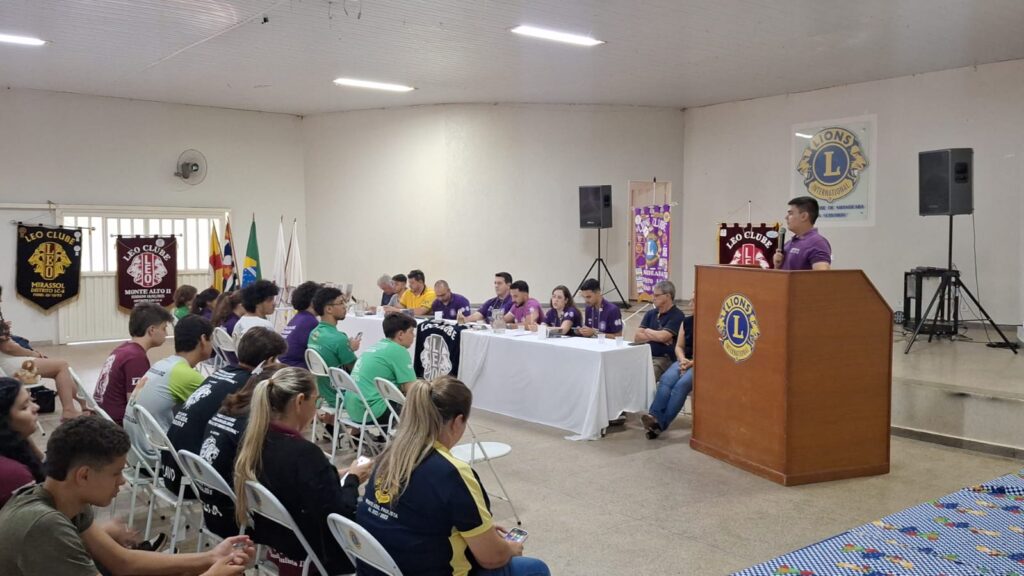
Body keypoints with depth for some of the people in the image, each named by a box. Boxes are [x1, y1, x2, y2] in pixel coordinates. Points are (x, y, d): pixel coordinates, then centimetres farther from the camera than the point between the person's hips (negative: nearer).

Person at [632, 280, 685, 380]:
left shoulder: (677, 315, -3)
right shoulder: (650, 313, 17)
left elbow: (662, 336, -16)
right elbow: (637, 337, 8)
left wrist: (648, 331, 3)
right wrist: (656, 336, -6)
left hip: (665, 359, -6)